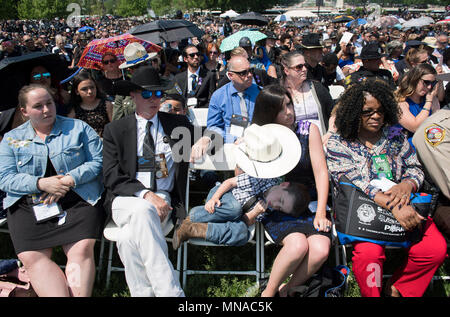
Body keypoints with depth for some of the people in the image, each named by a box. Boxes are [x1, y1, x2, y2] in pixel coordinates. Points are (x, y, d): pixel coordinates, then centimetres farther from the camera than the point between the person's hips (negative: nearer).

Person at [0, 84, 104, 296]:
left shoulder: (78, 128, 10)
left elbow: (98, 161, 3)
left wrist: (69, 180, -12)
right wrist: (41, 183, -12)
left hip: (78, 200, -1)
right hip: (28, 206, 2)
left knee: (82, 250, -23)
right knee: (31, 257, -20)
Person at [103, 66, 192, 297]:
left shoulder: (178, 124, 15)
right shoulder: (115, 130, 10)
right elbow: (112, 178, -1)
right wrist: (146, 194, -17)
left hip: (163, 200, 1)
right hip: (126, 201, 0)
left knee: (128, 238, -32)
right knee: (143, 210, -37)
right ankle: (171, 292, -38)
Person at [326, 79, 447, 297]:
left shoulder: (395, 136, 13)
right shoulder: (338, 143, -2)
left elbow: (415, 168, 13)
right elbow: (353, 183, -13)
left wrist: (407, 185, -14)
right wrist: (392, 206, -25)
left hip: (404, 207, 4)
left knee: (435, 249, -18)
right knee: (368, 252, -33)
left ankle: (397, 287, 5)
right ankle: (372, 293, -3)